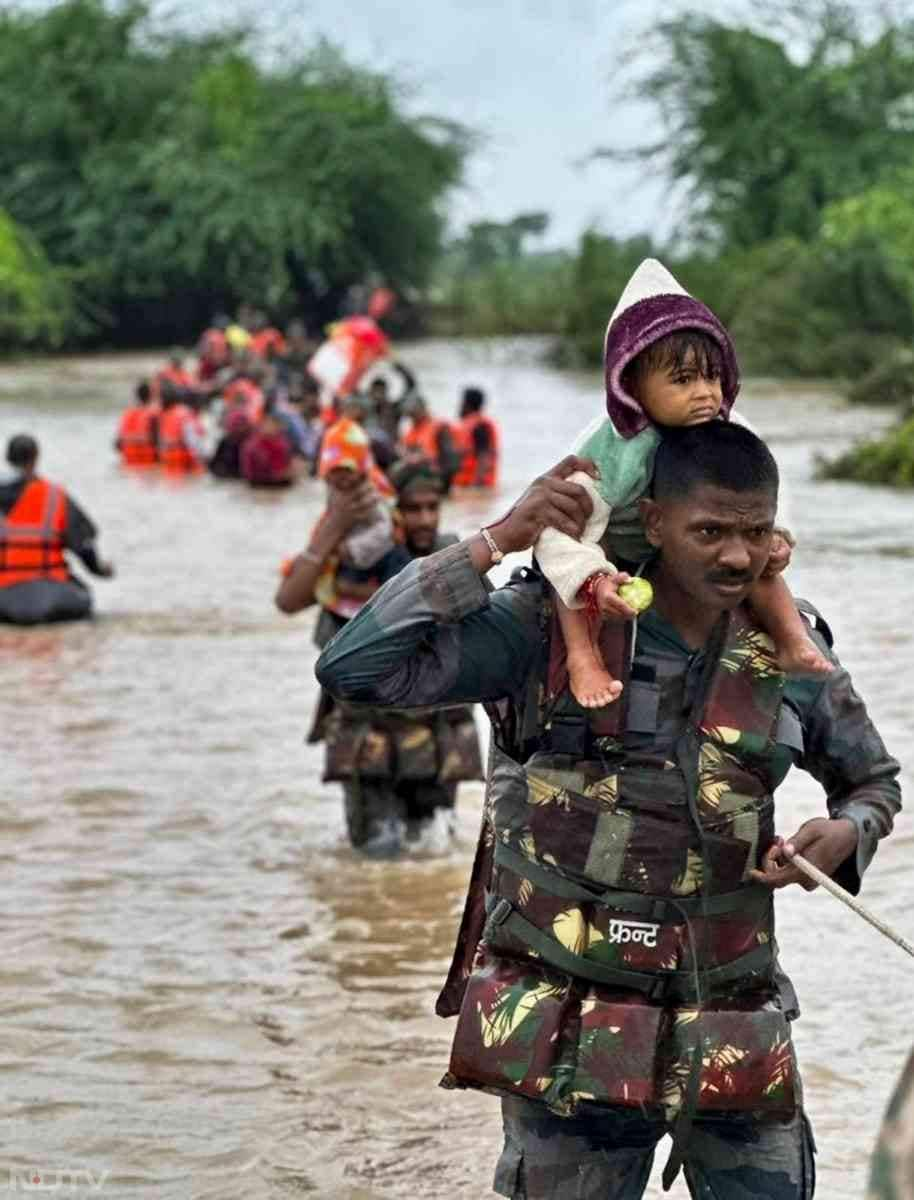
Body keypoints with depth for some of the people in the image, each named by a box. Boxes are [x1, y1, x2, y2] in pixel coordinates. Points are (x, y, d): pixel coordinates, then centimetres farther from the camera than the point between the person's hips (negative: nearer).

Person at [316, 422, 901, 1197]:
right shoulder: (550, 626, -9)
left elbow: (875, 781, 19)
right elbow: (354, 669, -17)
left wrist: (843, 835, -6)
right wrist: (497, 542, -21)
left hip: (731, 1037, 3)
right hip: (570, 1035, -3)